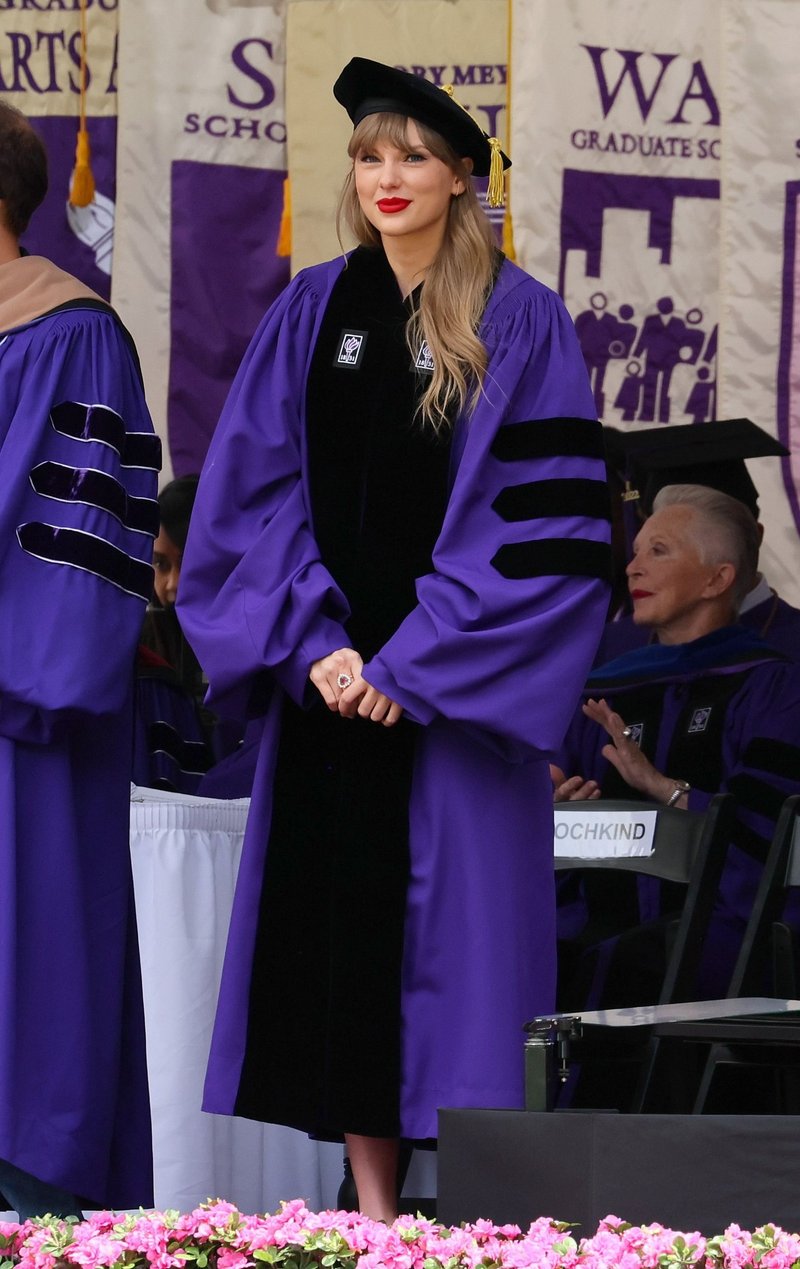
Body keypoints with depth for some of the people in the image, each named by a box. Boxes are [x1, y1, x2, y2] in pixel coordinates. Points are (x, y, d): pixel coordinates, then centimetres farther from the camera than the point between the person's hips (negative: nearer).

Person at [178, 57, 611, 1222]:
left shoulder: (519, 324, -3)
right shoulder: (311, 315, 9)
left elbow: (545, 521, -9)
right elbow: (250, 493, 7)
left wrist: (414, 664, -14)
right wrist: (312, 645, -7)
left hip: (455, 680, -4)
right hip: (328, 677, 4)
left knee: (453, 927, -6)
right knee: (332, 919, 2)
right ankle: (372, 1206, 7)